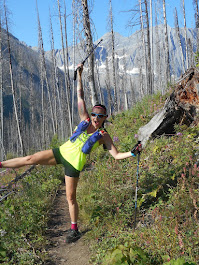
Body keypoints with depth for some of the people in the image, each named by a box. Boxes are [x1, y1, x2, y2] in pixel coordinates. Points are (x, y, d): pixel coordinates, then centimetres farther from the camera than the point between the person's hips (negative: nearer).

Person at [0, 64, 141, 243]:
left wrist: (132, 153, -23)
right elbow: (80, 97, 2)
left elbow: (117, 156, -7)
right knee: (30, 159, -4)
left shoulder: (104, 136, -6)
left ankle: (74, 230, 20)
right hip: (62, 152, 4)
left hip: (74, 163, -3)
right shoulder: (85, 120, 2)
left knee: (71, 198, 2)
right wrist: (80, 75, -2)